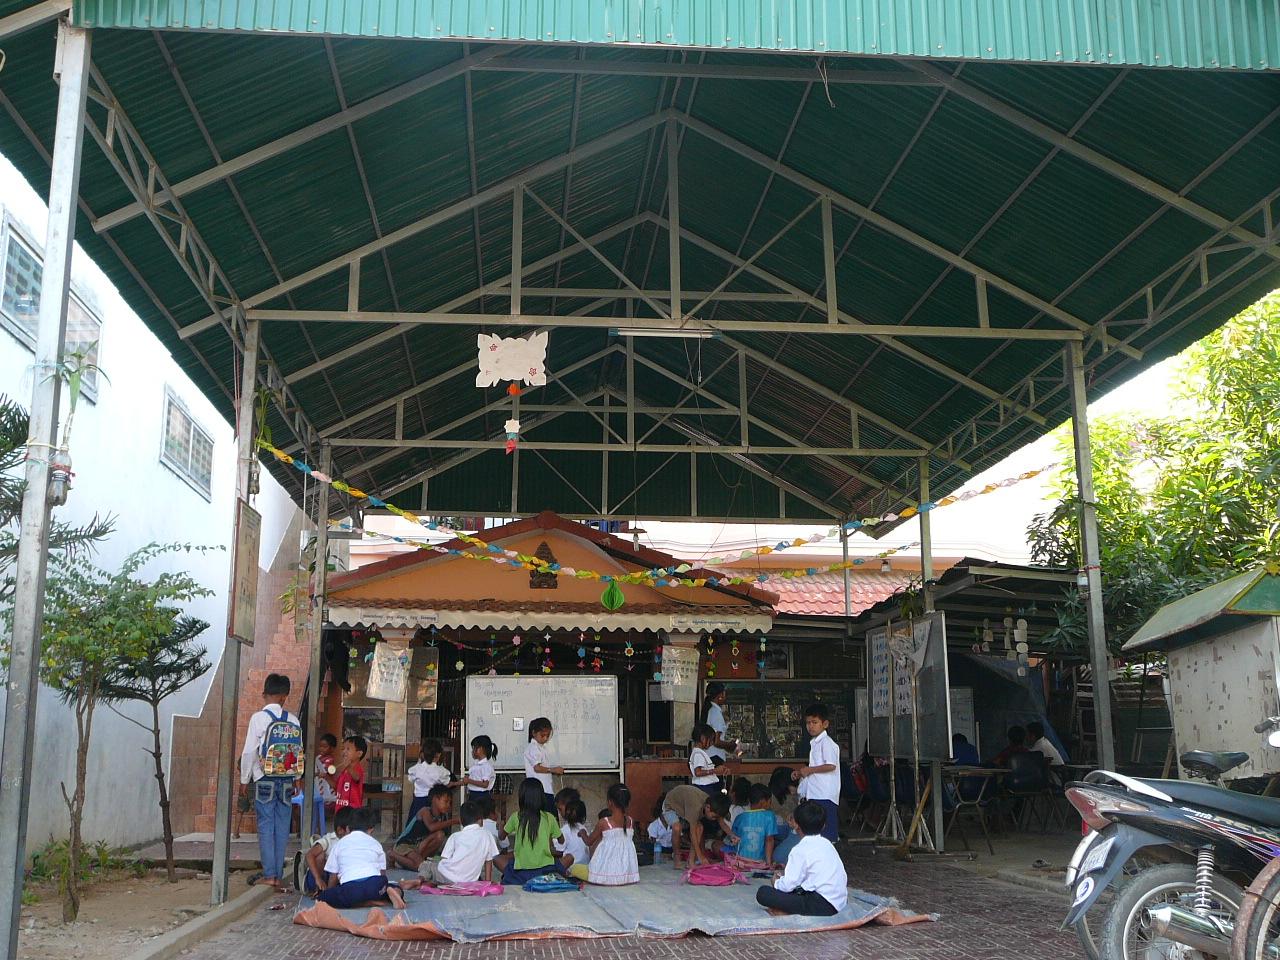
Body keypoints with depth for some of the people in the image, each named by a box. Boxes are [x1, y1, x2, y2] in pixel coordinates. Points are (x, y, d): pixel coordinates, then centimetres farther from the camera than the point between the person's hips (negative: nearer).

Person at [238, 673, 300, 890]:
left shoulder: (259, 718, -8)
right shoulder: (293, 721, 2)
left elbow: (249, 752, -8)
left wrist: (244, 780, 2)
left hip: (264, 781, -3)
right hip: (287, 780, 3)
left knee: (266, 827, 3)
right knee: (282, 828, 7)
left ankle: (269, 875, 3)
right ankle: (279, 875, 10)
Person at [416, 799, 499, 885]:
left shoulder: (455, 836, 9)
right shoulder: (487, 836, 12)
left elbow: (444, 859, 7)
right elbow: (489, 860, 17)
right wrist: (488, 881, 26)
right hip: (469, 881, -1)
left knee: (425, 865, 24)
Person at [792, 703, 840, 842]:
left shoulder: (826, 742, -11)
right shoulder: (814, 742, 19)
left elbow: (831, 765, -22)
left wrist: (809, 770, -14)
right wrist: (802, 773, 13)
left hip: (825, 795, -10)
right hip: (815, 794, 10)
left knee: (826, 835, -9)